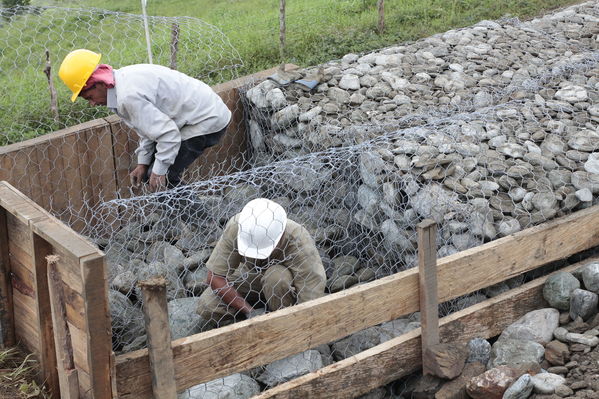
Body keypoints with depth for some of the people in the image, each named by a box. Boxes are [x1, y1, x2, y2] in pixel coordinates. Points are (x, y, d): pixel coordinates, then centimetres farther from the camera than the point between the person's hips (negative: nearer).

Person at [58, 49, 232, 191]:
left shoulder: (129, 96, -27)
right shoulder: (124, 77, 5)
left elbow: (168, 133, -27)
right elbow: (150, 122, 14)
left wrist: (159, 171, -17)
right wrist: (143, 162, 11)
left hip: (207, 123, -10)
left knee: (162, 179, -9)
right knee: (151, 172, 13)